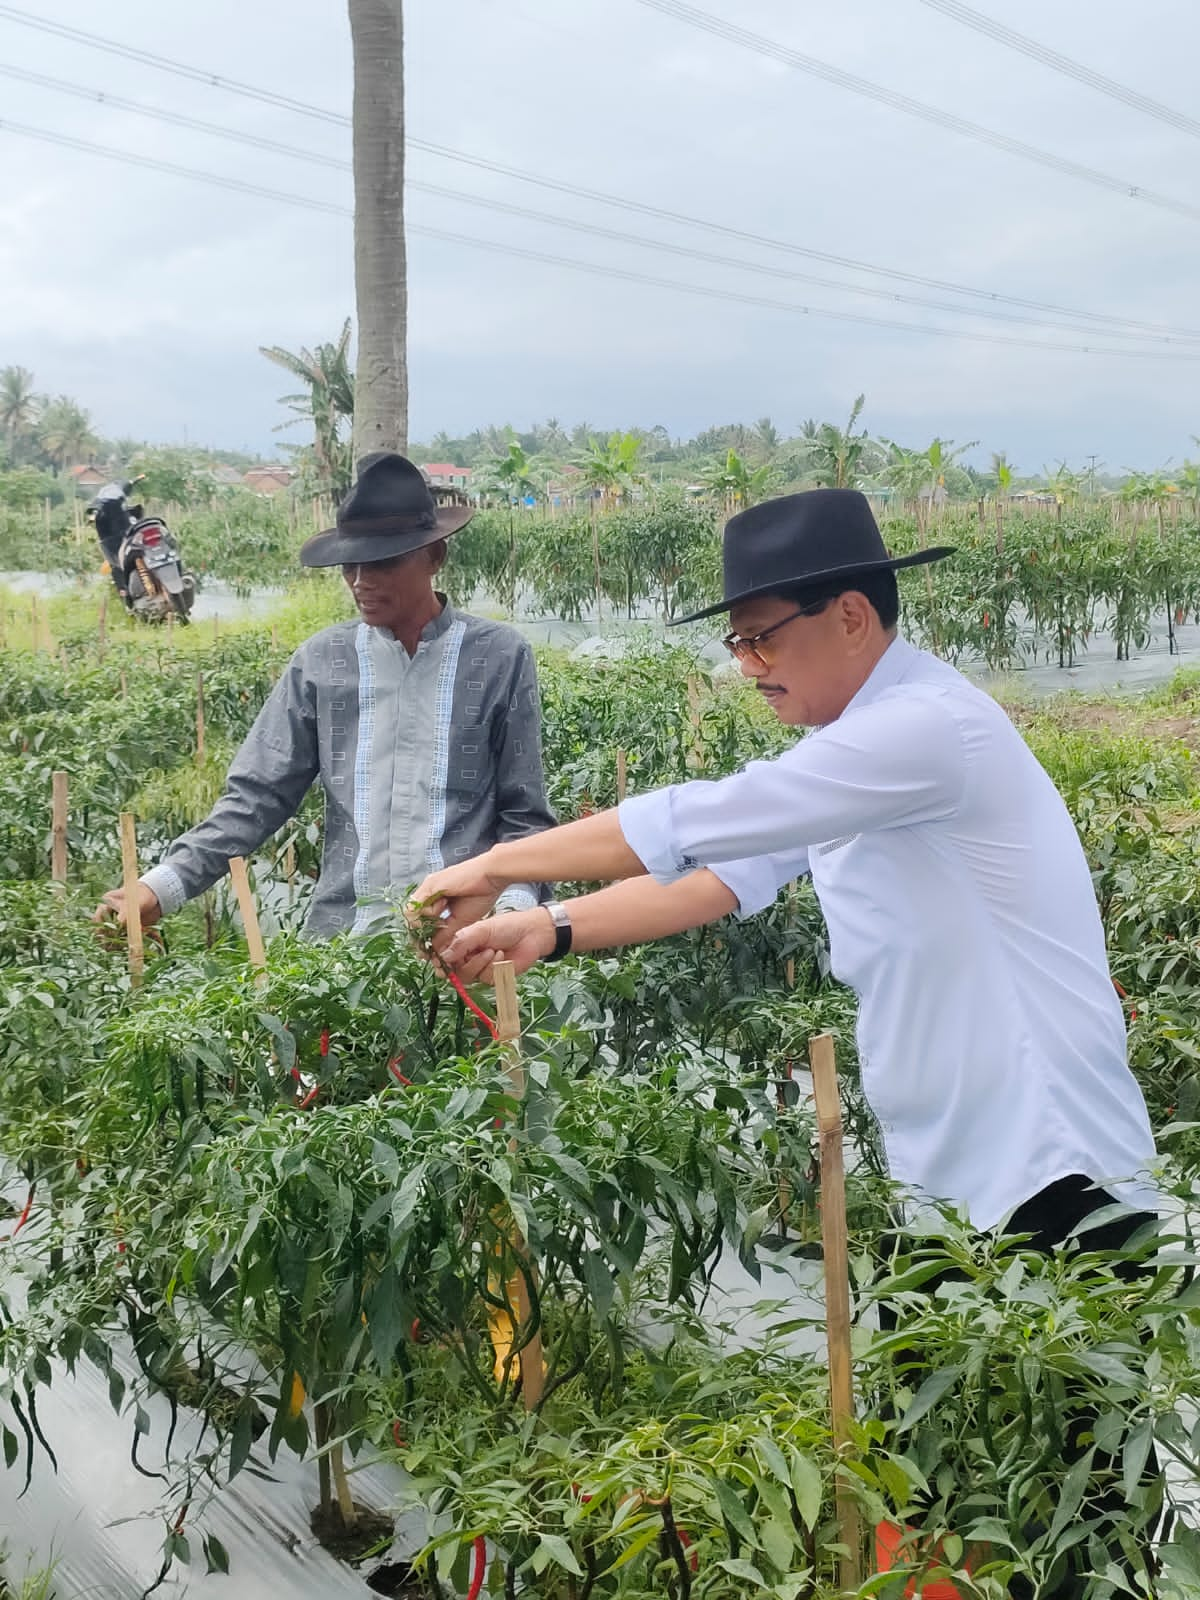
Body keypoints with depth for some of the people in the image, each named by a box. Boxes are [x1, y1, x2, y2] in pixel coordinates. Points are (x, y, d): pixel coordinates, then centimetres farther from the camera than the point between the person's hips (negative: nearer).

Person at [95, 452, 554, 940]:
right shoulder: (320, 662, 8)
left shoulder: (500, 657, 3)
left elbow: (524, 816, 6)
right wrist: (159, 888, -4)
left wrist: (512, 907, -12)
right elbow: (256, 797, 8)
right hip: (343, 932, 2)